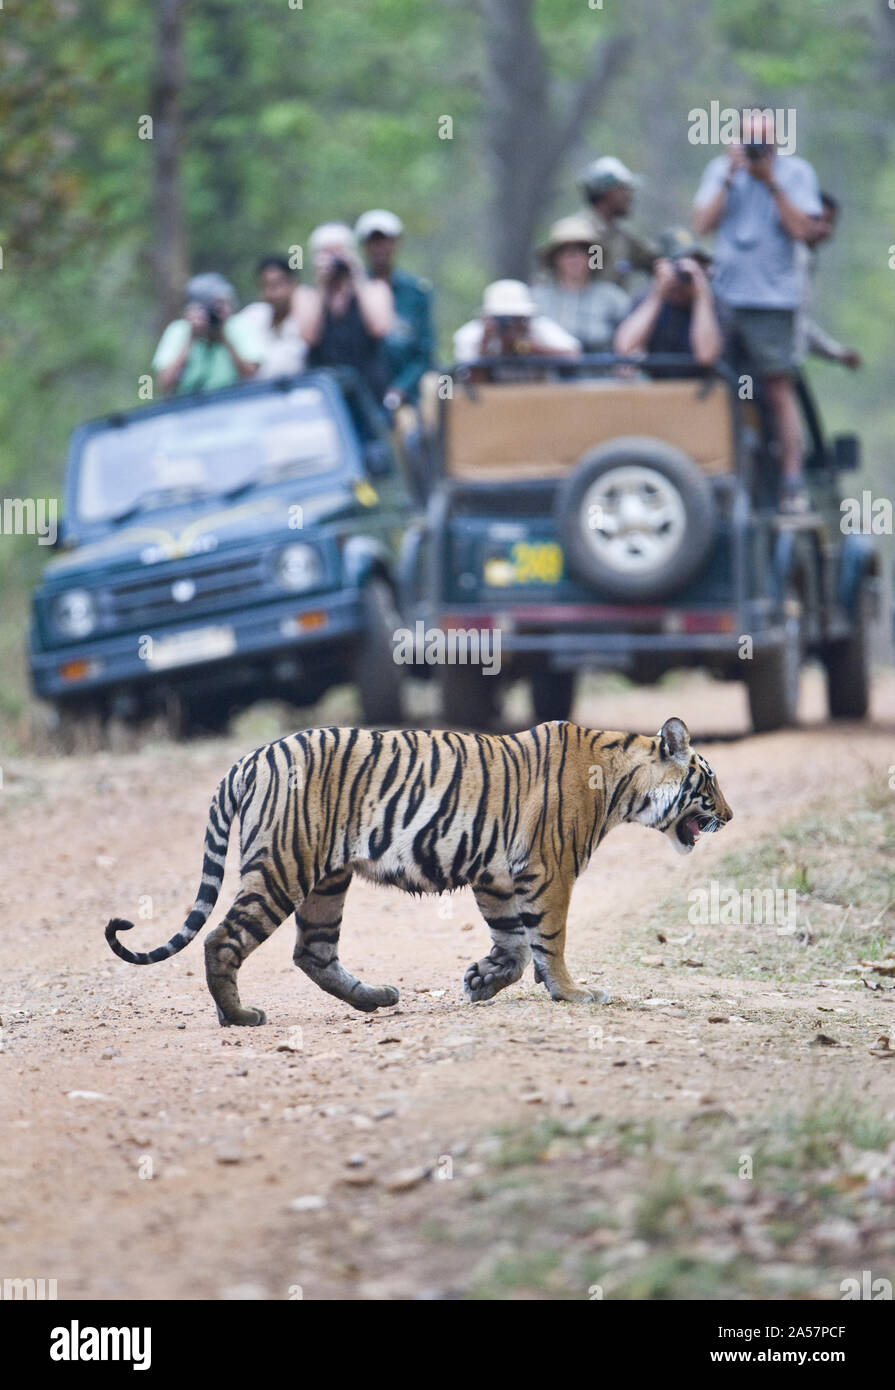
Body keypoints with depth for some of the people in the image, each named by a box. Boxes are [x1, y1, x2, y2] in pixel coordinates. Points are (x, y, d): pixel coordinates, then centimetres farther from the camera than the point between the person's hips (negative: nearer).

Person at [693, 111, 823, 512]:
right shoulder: (721, 169, 11)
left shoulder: (797, 172, 3)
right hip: (724, 295, 3)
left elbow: (803, 229, -8)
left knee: (780, 389, -7)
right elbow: (702, 224, 2)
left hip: (773, 298, -3)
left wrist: (771, 182, -11)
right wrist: (729, 178, -6)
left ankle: (793, 483, -7)